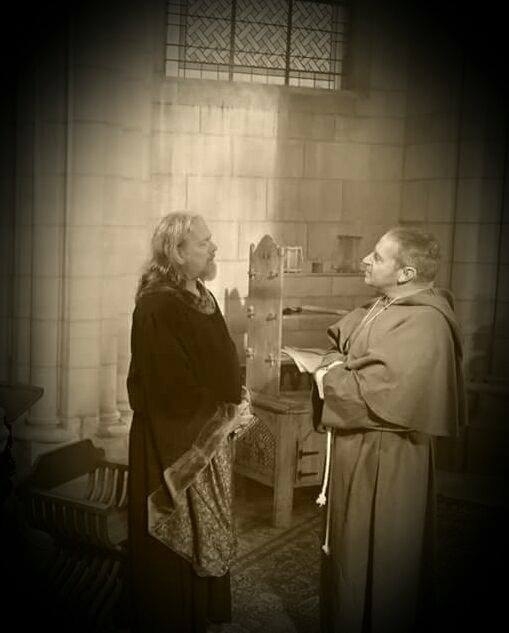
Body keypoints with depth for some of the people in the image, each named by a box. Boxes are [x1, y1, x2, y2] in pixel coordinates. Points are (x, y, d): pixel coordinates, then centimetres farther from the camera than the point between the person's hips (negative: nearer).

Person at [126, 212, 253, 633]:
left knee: (208, 533, 19)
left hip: (211, 440, 9)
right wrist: (228, 415, -14)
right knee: (176, 546, 5)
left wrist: (238, 402, 0)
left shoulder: (203, 298, 8)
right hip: (176, 446, -9)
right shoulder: (158, 307, -20)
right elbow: (173, 389, -23)